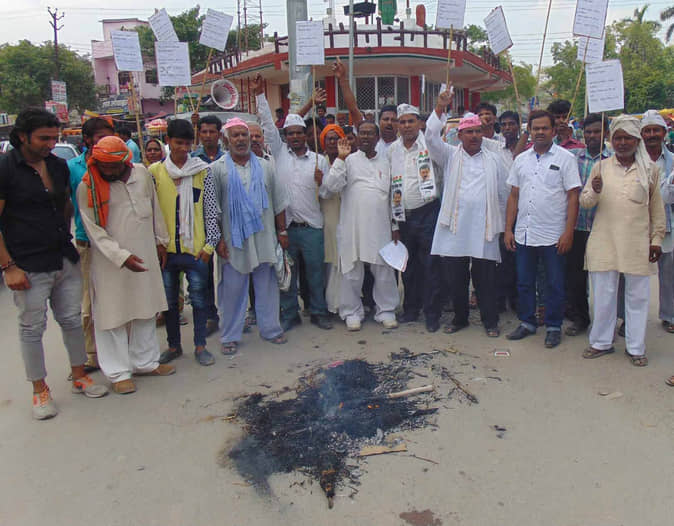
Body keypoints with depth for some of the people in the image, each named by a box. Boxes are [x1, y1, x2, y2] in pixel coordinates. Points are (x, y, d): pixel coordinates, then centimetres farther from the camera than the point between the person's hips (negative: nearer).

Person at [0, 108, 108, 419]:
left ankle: (79, 376, 29)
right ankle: (39, 390, 21)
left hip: (65, 261, 6)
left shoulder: (58, 165, 8)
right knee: (32, 329, 7)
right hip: (28, 267, -5)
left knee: (71, 320, 13)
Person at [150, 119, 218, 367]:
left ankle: (200, 346, 20)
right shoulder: (155, 172, 3)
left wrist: (209, 244, -4)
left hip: (195, 247, -1)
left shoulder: (202, 171, 1)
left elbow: (211, 210, 1)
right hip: (166, 248, 2)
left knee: (199, 297, 6)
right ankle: (174, 345, 28)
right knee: (169, 299, 12)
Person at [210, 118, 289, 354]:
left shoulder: (264, 167, 10)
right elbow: (212, 209, -2)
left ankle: (270, 329, 25)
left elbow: (279, 202, 12)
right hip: (233, 241, -2)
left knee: (267, 286, 10)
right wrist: (218, 239, -7)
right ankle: (230, 336, 17)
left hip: (264, 238, 3)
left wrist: (282, 231, 7)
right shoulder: (217, 169, 1)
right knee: (232, 289, 4)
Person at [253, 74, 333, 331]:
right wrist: (260, 95, -6)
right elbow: (268, 126, 0)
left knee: (316, 271, 8)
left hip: (312, 226, 0)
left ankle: (318, 312, 23)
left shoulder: (319, 160, 6)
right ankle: (289, 314, 22)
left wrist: (321, 183, -15)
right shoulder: (279, 153, 6)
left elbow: (327, 194, 7)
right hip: (284, 225, 0)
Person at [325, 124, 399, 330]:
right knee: (352, 272, 5)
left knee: (384, 270, 6)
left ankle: (386, 311, 20)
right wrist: (341, 158, -15)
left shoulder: (385, 162, 13)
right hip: (353, 226, -2)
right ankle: (352, 312, 18)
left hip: (379, 227, 3)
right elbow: (332, 185, -10)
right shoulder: (349, 160, 3)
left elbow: (392, 195, 17)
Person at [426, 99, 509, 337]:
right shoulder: (450, 156, 10)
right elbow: (431, 137, -6)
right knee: (455, 277, 6)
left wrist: (505, 225, 12)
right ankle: (460, 317, 23)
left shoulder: (493, 160, 13)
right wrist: (440, 108, -15)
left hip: (484, 228, 0)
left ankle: (490, 321, 16)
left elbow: (504, 194, 15)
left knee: (485, 277, 2)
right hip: (454, 227, 0)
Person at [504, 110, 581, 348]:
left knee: (554, 284, 6)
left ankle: (553, 327, 20)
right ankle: (527, 322, 27)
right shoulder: (521, 159, 11)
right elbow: (514, 196, 12)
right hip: (524, 234, 4)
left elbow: (573, 197, -4)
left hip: (553, 236, -4)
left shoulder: (565, 158, -1)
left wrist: (568, 232, -12)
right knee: (524, 282, 12)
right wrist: (508, 229, 6)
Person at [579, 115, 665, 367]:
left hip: (638, 244, 0)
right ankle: (601, 342, 21)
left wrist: (656, 239, 6)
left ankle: (636, 347, 20)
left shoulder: (650, 168, 5)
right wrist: (595, 192, -19)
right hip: (604, 241, 0)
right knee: (603, 294, 6)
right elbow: (585, 202, 3)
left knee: (637, 296, 7)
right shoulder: (601, 166, 5)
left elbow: (657, 207, 9)